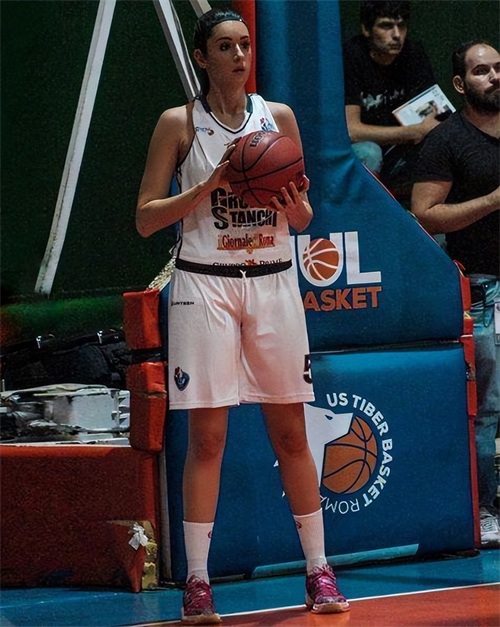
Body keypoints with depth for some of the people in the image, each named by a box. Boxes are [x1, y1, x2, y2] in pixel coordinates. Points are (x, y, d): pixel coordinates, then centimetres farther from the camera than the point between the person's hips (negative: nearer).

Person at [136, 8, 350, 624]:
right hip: (204, 283, -2)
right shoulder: (178, 124, 0)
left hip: (273, 280, 3)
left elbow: (303, 218, 13)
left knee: (290, 432, 4)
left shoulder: (279, 116, 8)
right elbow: (146, 218, -1)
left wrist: (289, 196, -10)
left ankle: (319, 571, 10)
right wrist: (209, 187, -14)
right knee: (206, 436, -4)